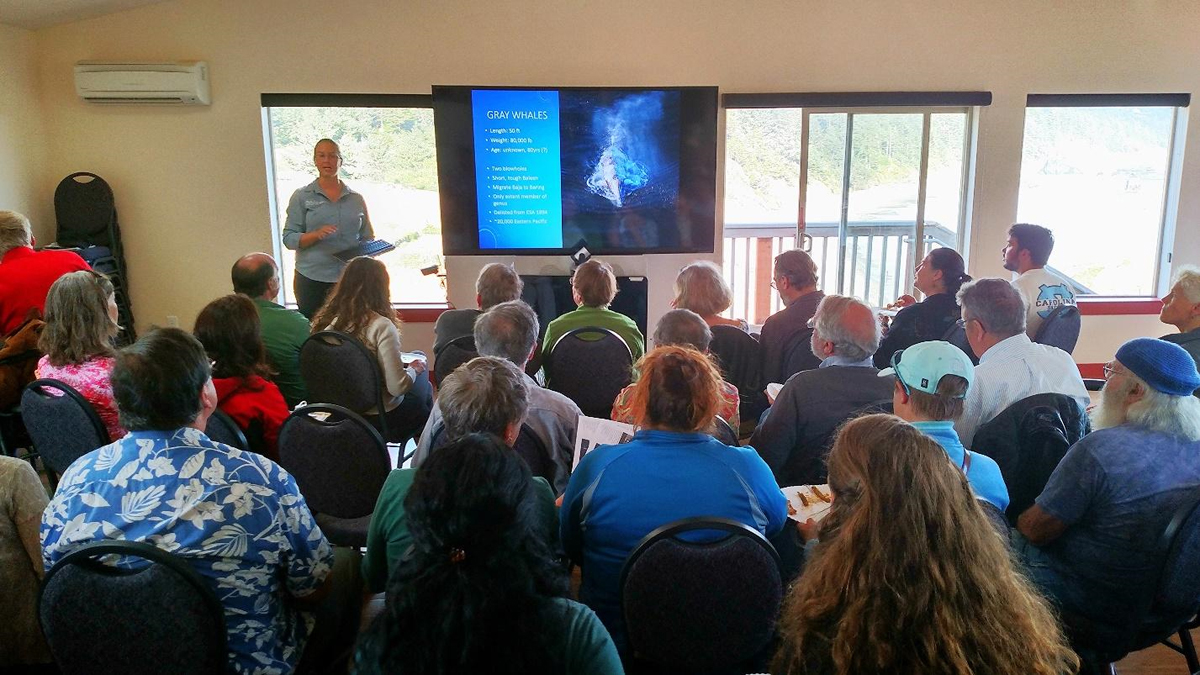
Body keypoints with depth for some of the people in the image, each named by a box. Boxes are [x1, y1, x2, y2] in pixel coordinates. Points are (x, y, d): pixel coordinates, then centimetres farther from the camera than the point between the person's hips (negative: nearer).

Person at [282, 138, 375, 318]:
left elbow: (368, 238, 14)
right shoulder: (302, 197, 6)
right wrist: (316, 235, -18)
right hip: (312, 278, -1)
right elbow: (289, 239, -1)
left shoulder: (356, 199, 12)